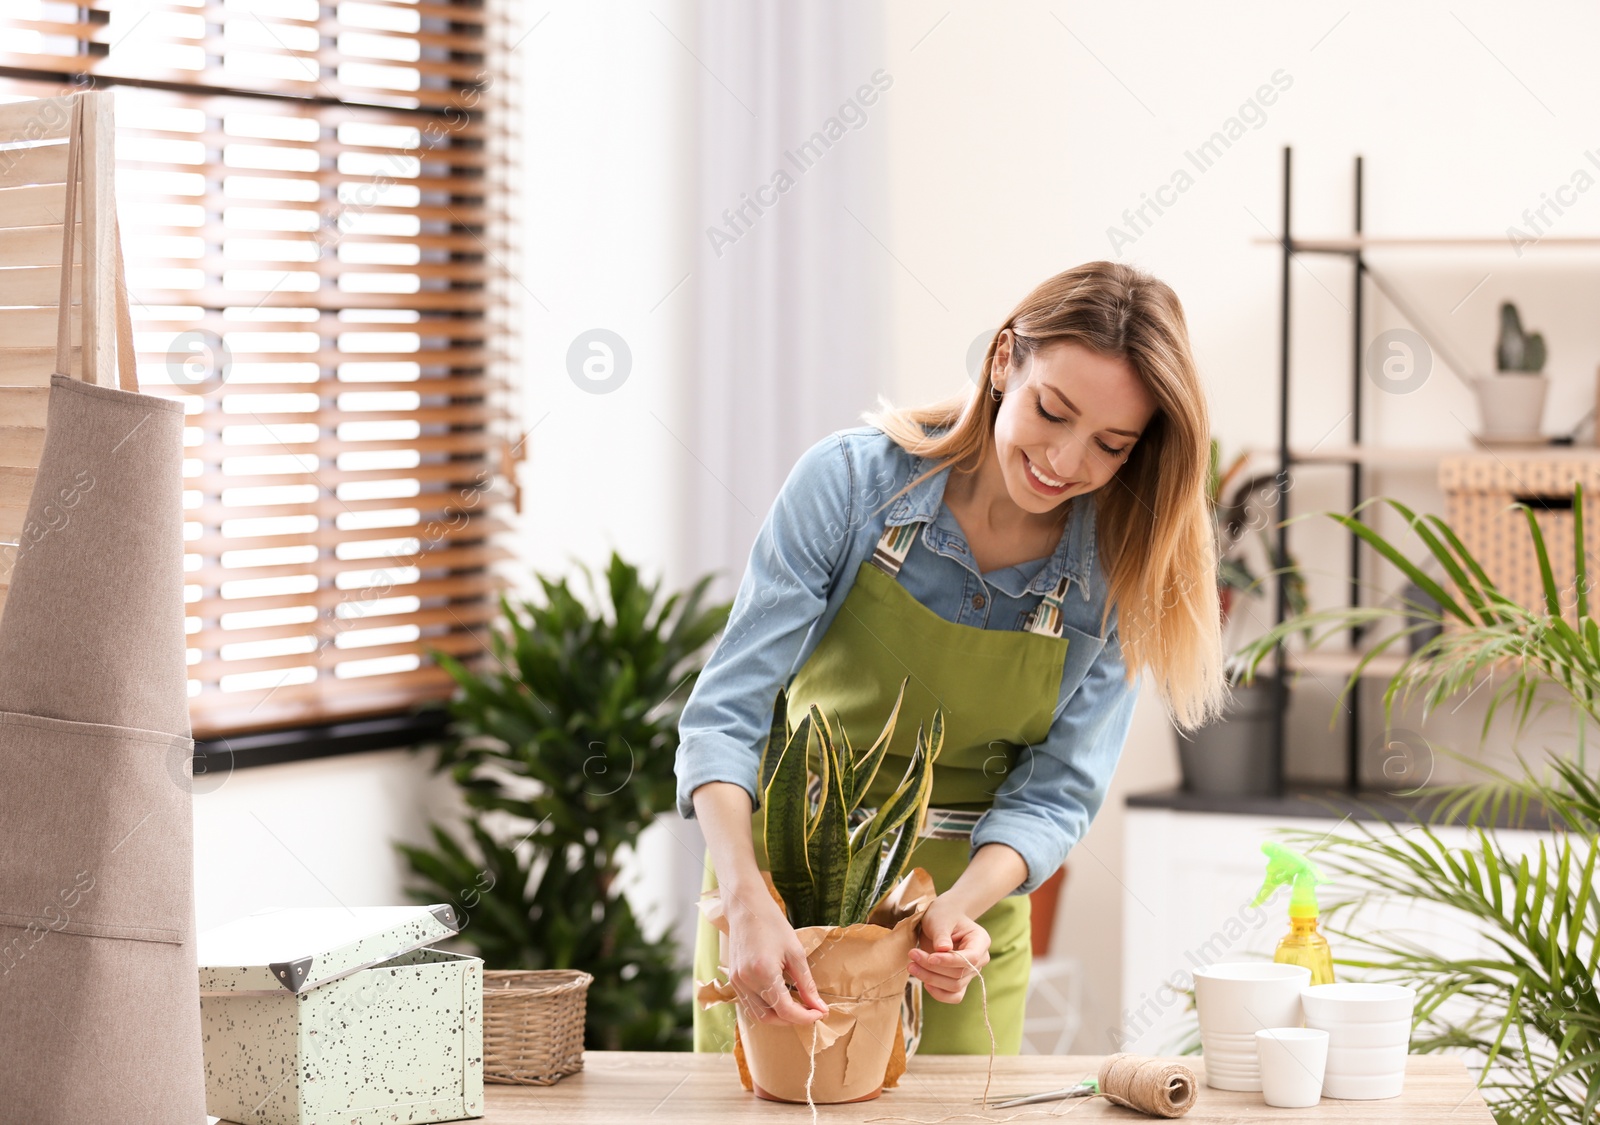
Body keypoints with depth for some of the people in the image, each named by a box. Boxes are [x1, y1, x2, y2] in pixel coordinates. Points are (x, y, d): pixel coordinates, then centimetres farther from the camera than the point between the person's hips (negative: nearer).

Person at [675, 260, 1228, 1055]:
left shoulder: (1118, 576, -12)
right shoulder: (850, 481, -18)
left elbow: (1056, 792, -9)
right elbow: (725, 715, -20)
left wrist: (961, 905, -29)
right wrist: (748, 901, -35)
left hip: (969, 900, 1)